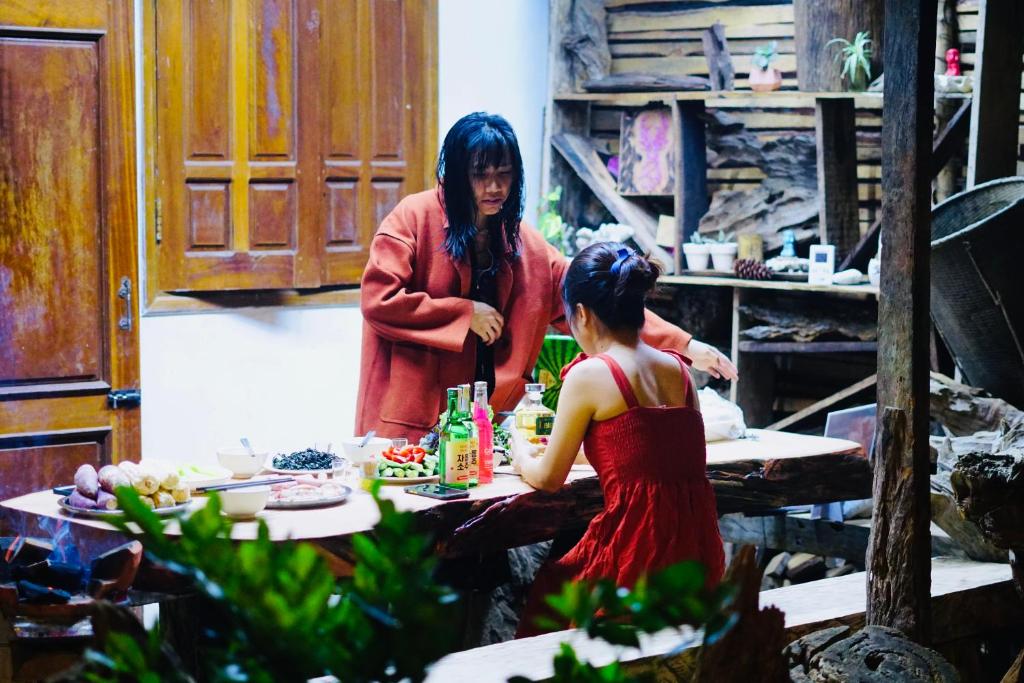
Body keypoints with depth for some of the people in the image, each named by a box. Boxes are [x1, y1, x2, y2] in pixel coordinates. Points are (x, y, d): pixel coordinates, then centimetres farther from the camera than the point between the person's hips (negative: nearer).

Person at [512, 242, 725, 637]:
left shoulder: (590, 375, -9)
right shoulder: (677, 369, 9)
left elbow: (548, 478, 1)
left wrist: (521, 453, 23)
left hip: (639, 563, -6)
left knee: (544, 589, 22)